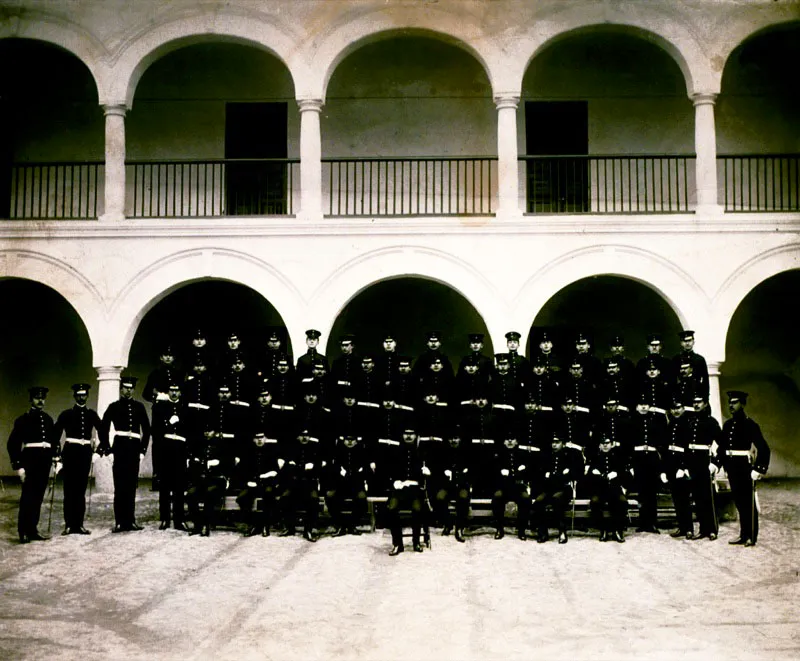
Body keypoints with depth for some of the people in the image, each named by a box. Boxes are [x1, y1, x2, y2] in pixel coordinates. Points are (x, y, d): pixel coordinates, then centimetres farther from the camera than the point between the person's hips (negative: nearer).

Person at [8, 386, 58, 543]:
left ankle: (33, 530, 15)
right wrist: (18, 466, -12)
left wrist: (55, 455, 6)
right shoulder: (23, 419, -3)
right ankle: (23, 532, 1)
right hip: (30, 459, -5)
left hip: (45, 460, 5)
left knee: (38, 496, 8)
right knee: (27, 496, -5)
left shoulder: (48, 420, 13)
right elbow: (13, 444, -6)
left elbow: (54, 439, 20)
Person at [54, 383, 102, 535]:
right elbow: (56, 435, 0)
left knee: (81, 490, 6)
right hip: (70, 453, -2)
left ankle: (79, 524, 9)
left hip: (85, 454, 2)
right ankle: (69, 525, 2)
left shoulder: (92, 414, 8)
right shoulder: (66, 414, 1)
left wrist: (98, 451, 7)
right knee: (69, 490, -2)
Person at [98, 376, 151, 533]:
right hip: (120, 447, -2)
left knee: (132, 486, 6)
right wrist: (106, 448, -5)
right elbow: (104, 429, 2)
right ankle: (120, 522, -2)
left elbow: (146, 429, 13)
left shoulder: (139, 407, 11)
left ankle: (130, 520, 12)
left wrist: (143, 448, 6)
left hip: (134, 449, 3)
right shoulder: (113, 407, 5)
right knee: (120, 486, -4)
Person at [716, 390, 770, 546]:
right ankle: (743, 535, 19)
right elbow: (721, 446, 13)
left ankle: (751, 537, 7)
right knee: (739, 501, 12)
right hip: (731, 467, 6)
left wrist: (759, 469, -16)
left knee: (749, 503, 1)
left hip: (744, 466, -6)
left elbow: (763, 448, -11)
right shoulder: (728, 424, 10)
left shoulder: (750, 424, -8)